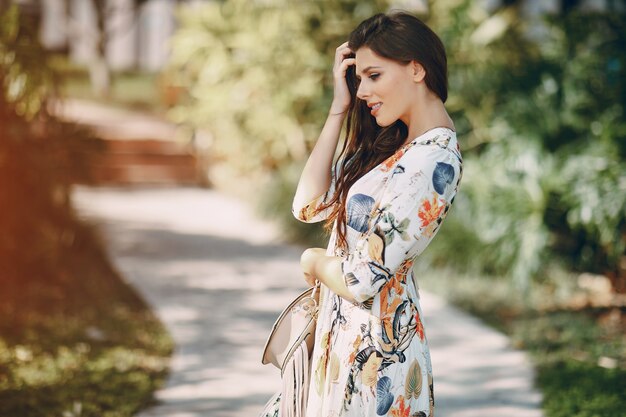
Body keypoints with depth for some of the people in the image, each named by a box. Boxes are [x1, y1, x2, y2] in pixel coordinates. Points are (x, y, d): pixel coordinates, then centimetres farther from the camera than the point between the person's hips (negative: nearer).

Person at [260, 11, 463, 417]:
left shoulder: (432, 163, -22)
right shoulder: (393, 144, 7)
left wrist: (314, 261, -1)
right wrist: (339, 109, 2)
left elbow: (360, 281, -24)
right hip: (345, 329, 9)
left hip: (374, 343, -9)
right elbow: (309, 205, 5)